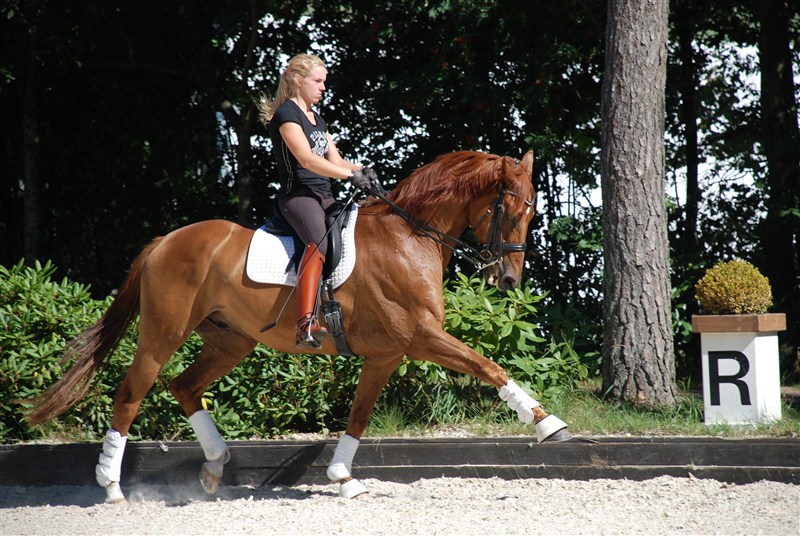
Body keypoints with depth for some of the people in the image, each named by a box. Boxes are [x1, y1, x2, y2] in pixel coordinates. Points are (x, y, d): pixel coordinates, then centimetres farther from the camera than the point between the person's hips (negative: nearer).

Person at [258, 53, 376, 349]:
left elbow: (335, 160, 19)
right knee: (320, 241, -35)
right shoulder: (286, 113, -6)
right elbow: (306, 158, -17)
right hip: (297, 194, -10)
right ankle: (305, 326, -50)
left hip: (324, 197, 10)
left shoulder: (317, 120, 24)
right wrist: (350, 175, -21)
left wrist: (360, 169, -2)